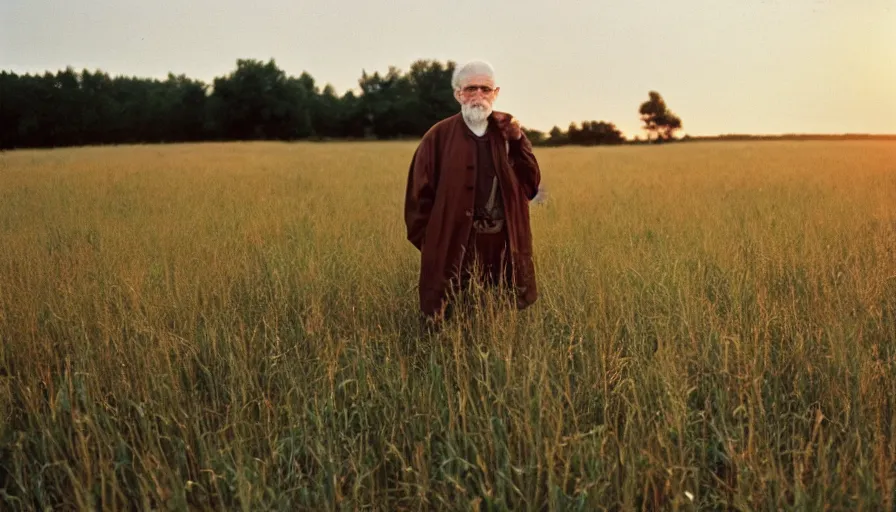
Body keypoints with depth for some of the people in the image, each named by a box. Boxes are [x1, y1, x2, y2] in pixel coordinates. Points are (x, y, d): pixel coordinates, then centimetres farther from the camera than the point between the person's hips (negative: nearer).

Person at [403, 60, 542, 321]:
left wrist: (518, 142, -10)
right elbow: (419, 196, 0)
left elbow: (531, 186, 2)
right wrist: (433, 245, -3)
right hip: (454, 252, -3)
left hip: (505, 250, 3)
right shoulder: (439, 136, -3)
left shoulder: (509, 131, 8)